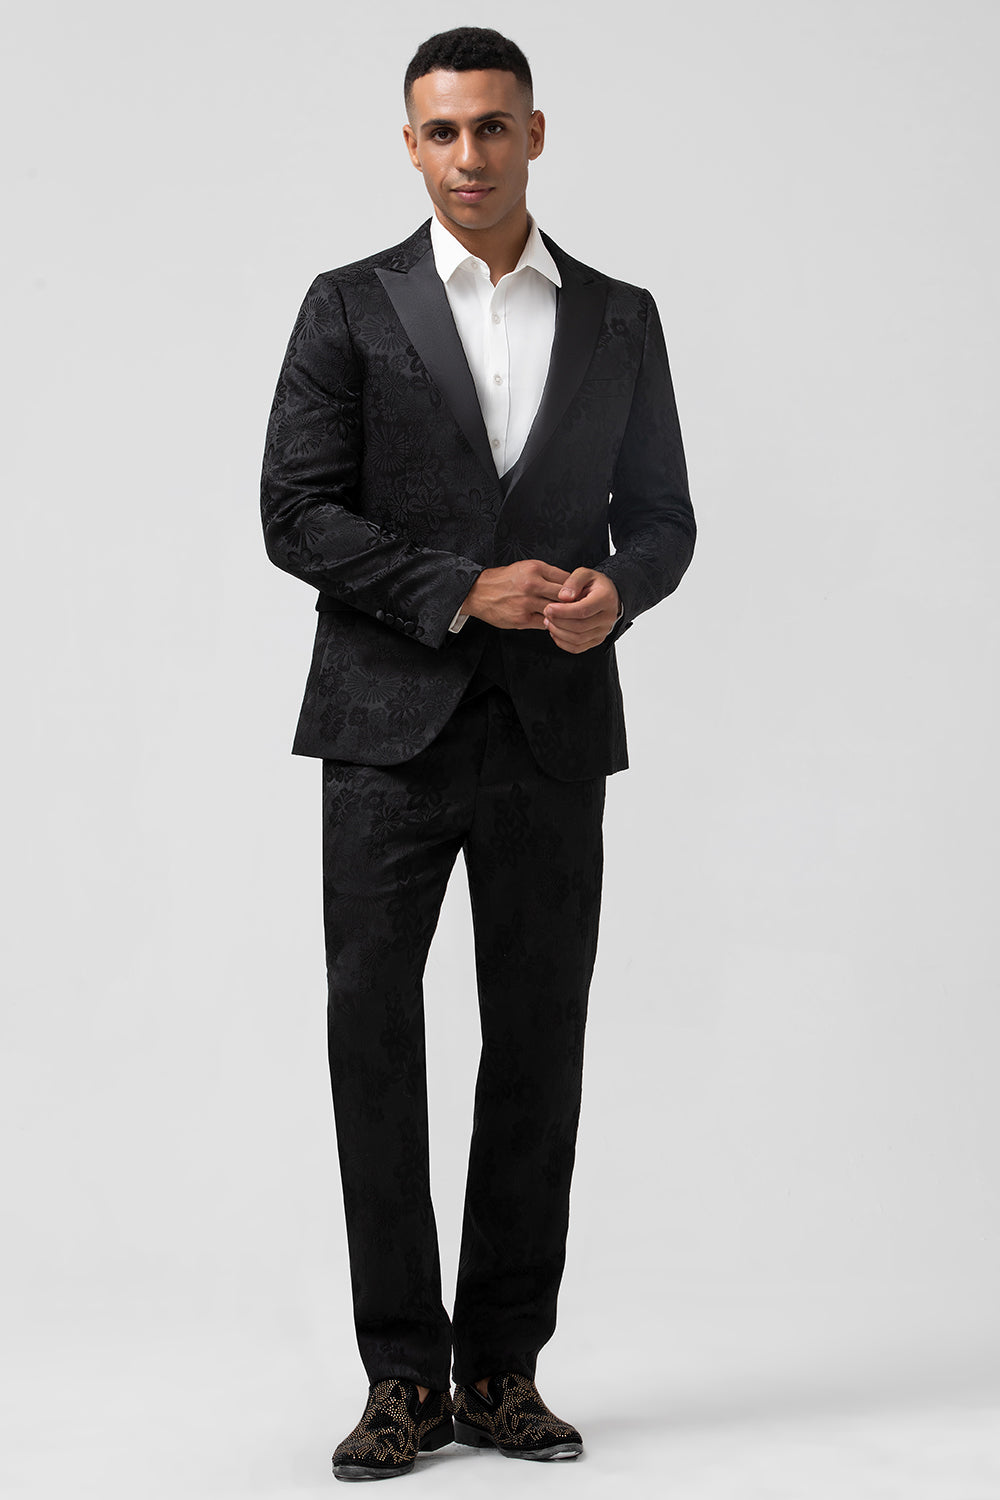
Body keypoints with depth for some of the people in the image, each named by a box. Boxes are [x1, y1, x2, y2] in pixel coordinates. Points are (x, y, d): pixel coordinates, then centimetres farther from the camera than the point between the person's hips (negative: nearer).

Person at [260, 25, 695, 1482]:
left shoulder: (619, 319, 11)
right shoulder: (351, 308, 4)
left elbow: (661, 512, 13)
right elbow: (295, 510, -3)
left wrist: (616, 586, -11)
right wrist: (464, 590, -14)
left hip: (554, 729, 2)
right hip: (392, 724, -2)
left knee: (539, 1046, 3)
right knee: (374, 1037, -2)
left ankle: (505, 1364, 14)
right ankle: (405, 1376, 7)